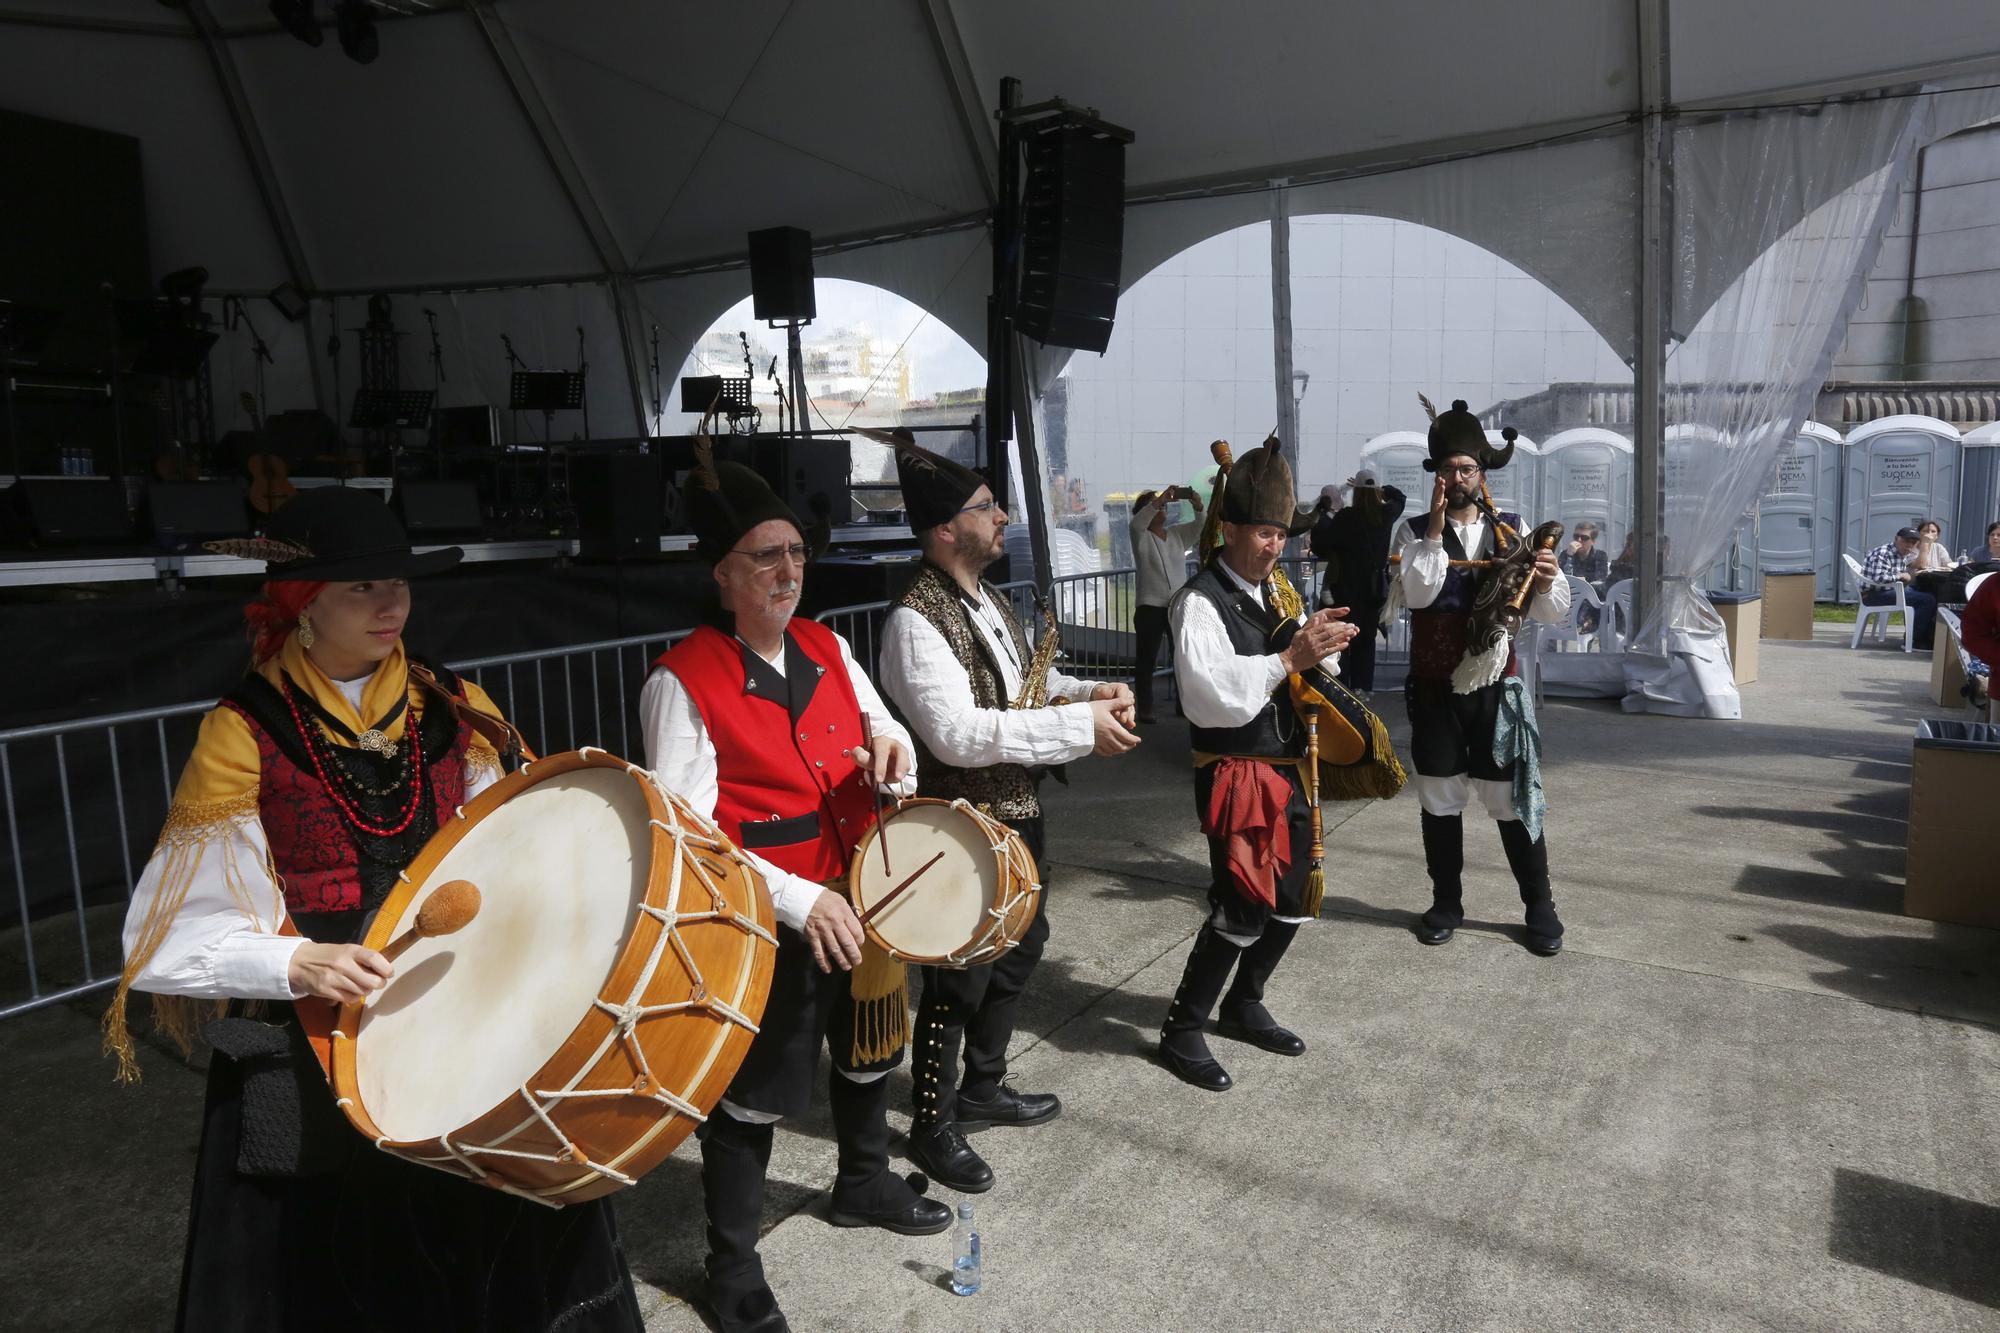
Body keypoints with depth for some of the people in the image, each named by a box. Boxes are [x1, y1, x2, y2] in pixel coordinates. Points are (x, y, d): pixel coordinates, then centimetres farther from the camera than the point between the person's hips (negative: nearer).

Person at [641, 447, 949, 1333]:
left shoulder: (828, 649, 3)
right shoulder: (683, 681, -16)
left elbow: (886, 732, 11)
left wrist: (888, 738, -15)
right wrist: (796, 899, -28)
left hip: (857, 898, 7)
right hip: (762, 924, -6)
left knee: (867, 1050, 25)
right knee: (754, 1093, 9)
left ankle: (863, 1183, 52)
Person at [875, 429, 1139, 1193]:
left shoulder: (987, 600, 8)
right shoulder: (916, 620, -23)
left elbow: (1023, 683, 19)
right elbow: (959, 734, -32)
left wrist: (1090, 693, -1)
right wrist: (1081, 725, -29)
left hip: (1018, 813, 10)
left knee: (1018, 953, 22)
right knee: (959, 979, 4)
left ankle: (983, 1087, 43)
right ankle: (932, 1127, 25)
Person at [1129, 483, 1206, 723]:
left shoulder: (1177, 533, 13)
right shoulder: (1141, 537, -1)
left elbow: (1199, 526, 1)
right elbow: (1137, 523, -22)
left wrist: (1198, 506, -18)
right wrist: (1159, 500, -31)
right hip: (1150, 609, -5)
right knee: (1147, 658, -1)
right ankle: (1145, 708, 2)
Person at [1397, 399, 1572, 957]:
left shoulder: (1512, 530, 2)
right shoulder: (1417, 531, -1)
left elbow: (1554, 614, 0)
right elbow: (1417, 595, -18)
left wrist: (1546, 582, -22)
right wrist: (1436, 529, -20)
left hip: (1496, 689, 0)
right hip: (1434, 691, 0)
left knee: (1514, 799, 3)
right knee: (1440, 800, 9)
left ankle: (1540, 906, 19)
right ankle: (1447, 903, 24)